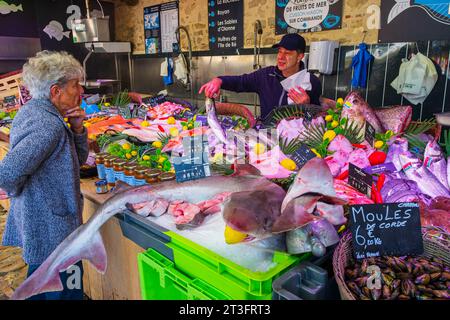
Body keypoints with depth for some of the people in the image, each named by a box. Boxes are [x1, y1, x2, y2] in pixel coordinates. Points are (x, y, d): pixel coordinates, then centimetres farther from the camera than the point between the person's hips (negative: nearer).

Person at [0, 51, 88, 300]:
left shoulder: (31, 111, 7)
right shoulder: (50, 125, -24)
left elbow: (78, 160, 11)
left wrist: (77, 130, -5)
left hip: (34, 224, 10)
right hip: (54, 231, -10)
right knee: (67, 292, 7)